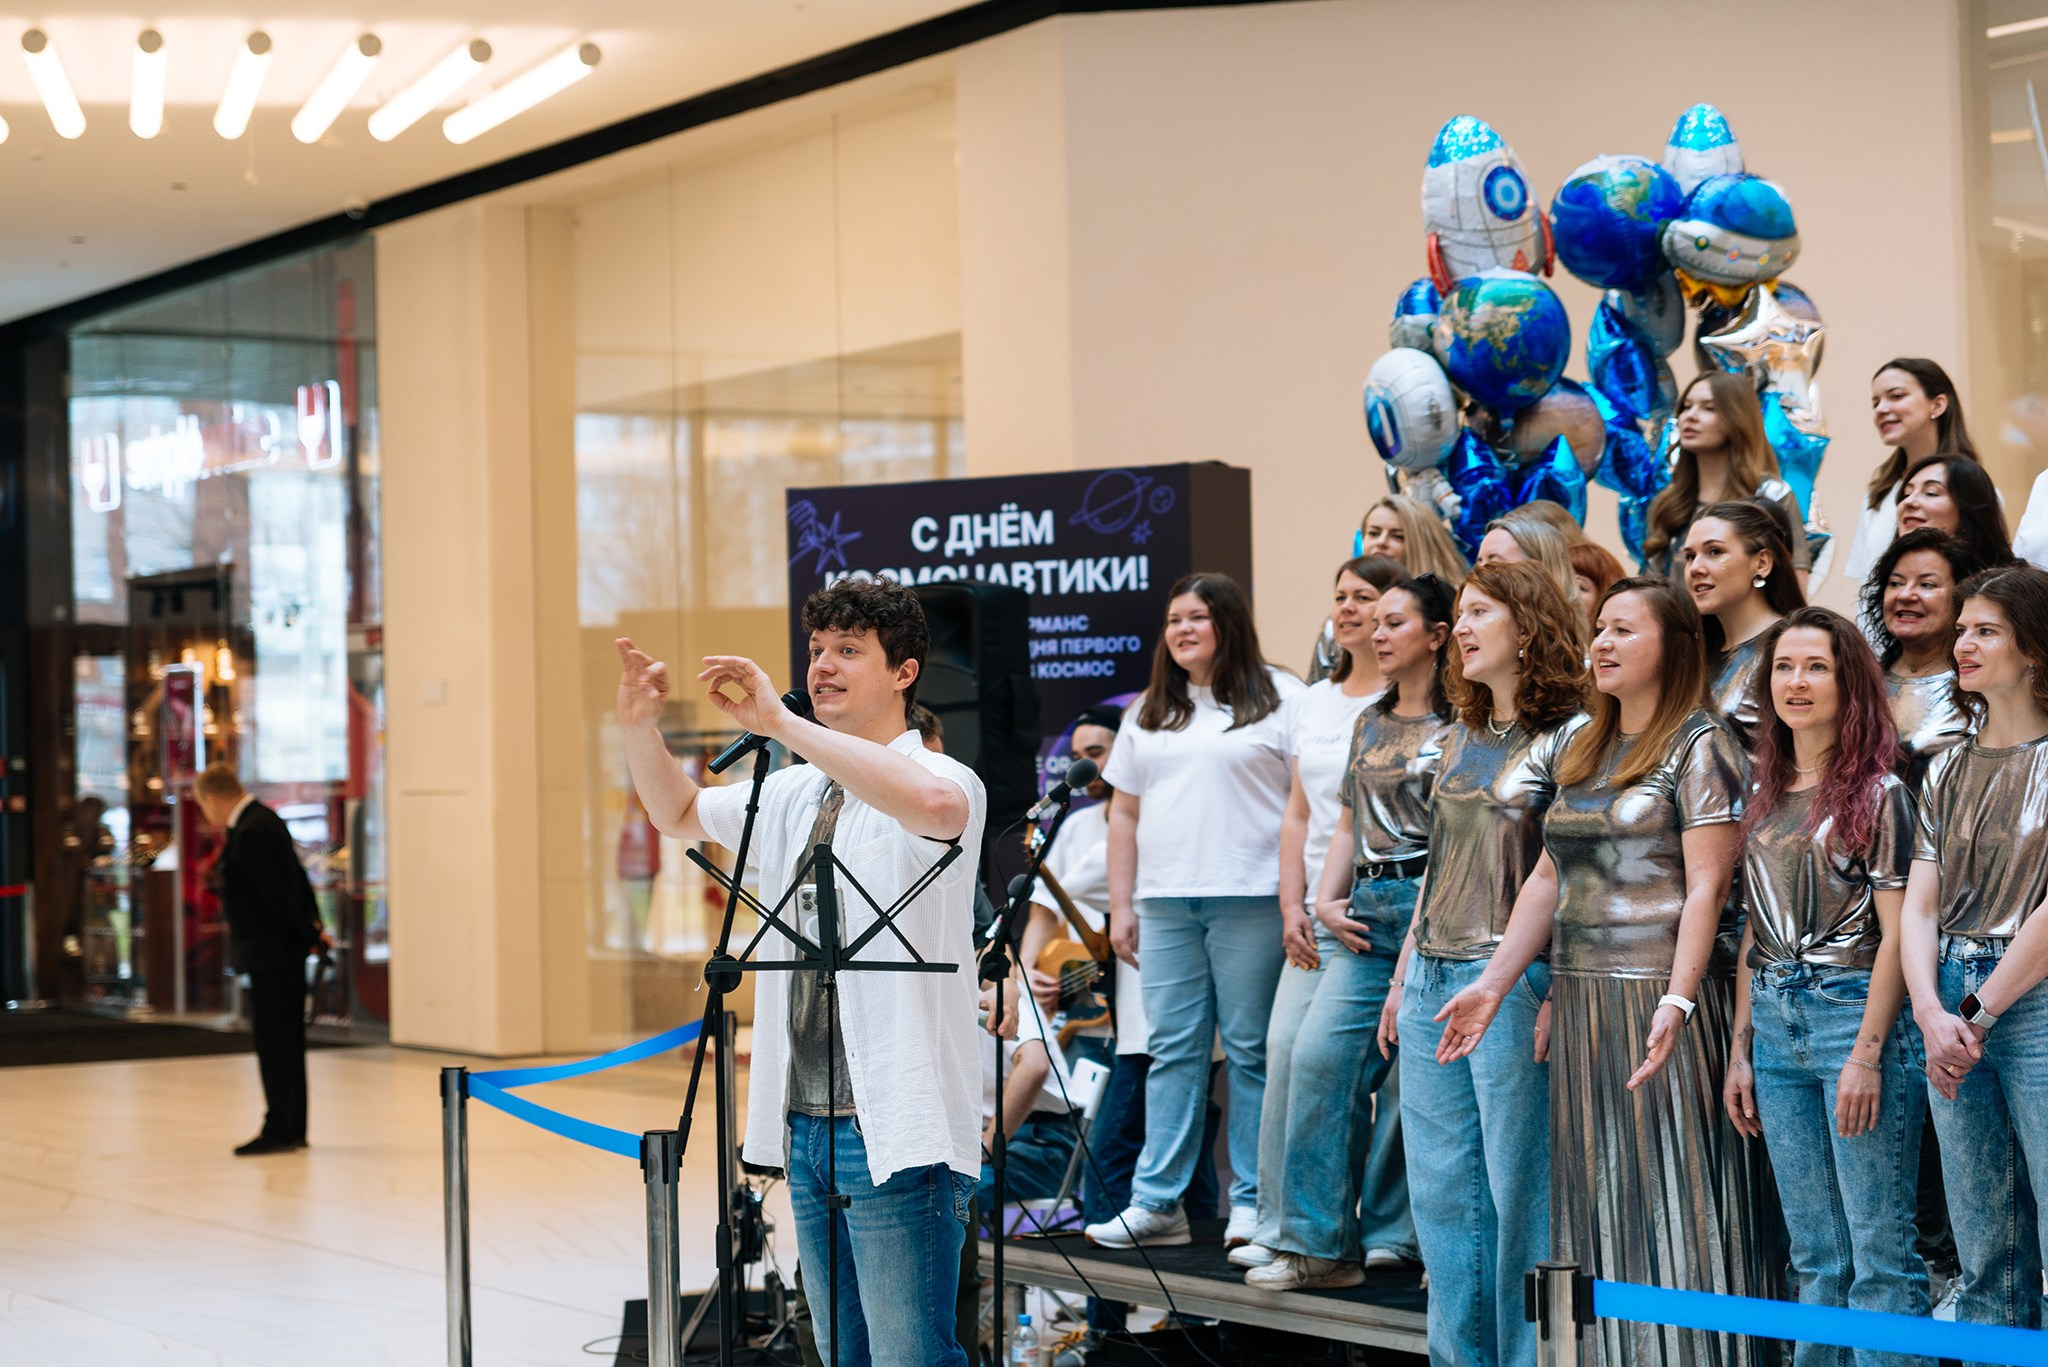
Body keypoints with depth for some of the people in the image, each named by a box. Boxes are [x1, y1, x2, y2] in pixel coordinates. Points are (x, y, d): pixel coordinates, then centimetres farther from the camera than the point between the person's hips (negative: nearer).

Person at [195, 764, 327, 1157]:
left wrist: (310, 935, -9)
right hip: (285, 951, 10)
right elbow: (298, 879, 16)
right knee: (285, 1040, 12)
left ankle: (280, 1129, -4)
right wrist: (314, 927, 11)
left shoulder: (249, 833, -19)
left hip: (270, 953, -10)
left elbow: (277, 894, -19)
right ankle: (292, 1129, 17)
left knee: (272, 1040, -6)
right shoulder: (266, 820, 13)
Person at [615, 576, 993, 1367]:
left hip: (897, 1133, -8)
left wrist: (781, 725, -32)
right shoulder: (794, 794, 15)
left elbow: (934, 805, -34)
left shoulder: (942, 777, -10)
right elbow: (679, 815, 27)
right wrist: (640, 728, 6)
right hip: (807, 1123, 8)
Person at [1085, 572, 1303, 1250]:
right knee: (1172, 1049, 4)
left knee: (1251, 1051, -1)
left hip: (1250, 900, -4)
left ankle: (1253, 1200, 4)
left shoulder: (1279, 698, 2)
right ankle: (1157, 1201, 5)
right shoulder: (1148, 712, 18)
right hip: (1165, 905, 5)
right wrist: (1121, 906, 12)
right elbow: (1124, 812, 19)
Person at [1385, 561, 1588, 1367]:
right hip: (1433, 983, 8)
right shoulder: (1462, 739, 16)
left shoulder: (1567, 738, -7)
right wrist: (1403, 978, 18)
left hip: (1513, 982, -8)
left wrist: (1559, 996, -18)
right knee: (1440, 1188, 9)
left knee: (1519, 1187, -3)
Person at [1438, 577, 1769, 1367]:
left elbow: (1707, 886, -14)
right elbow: (1549, 877, 17)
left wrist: (1676, 1003, -24)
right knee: (1594, 1203, 9)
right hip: (1581, 1001, 7)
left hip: (1661, 997, -7)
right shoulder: (1580, 752, 17)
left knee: (1669, 1200, -4)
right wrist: (1493, 984, 9)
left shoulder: (1700, 746, -6)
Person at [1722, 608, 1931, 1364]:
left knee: (1880, 1250, -6)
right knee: (1815, 1254, 9)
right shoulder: (1763, 792, 14)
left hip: (1857, 1011, -6)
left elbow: (1895, 931, -8)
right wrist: (1741, 1049, 12)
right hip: (1778, 1022, 6)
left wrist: (1868, 1053, -15)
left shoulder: (1879, 792, -4)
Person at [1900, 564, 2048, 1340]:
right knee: (1984, 1258, 8)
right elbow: (1919, 907, 10)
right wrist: (1932, 1015, -6)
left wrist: (1981, 1013, -12)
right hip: (1951, 1007, 6)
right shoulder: (1948, 771, 16)